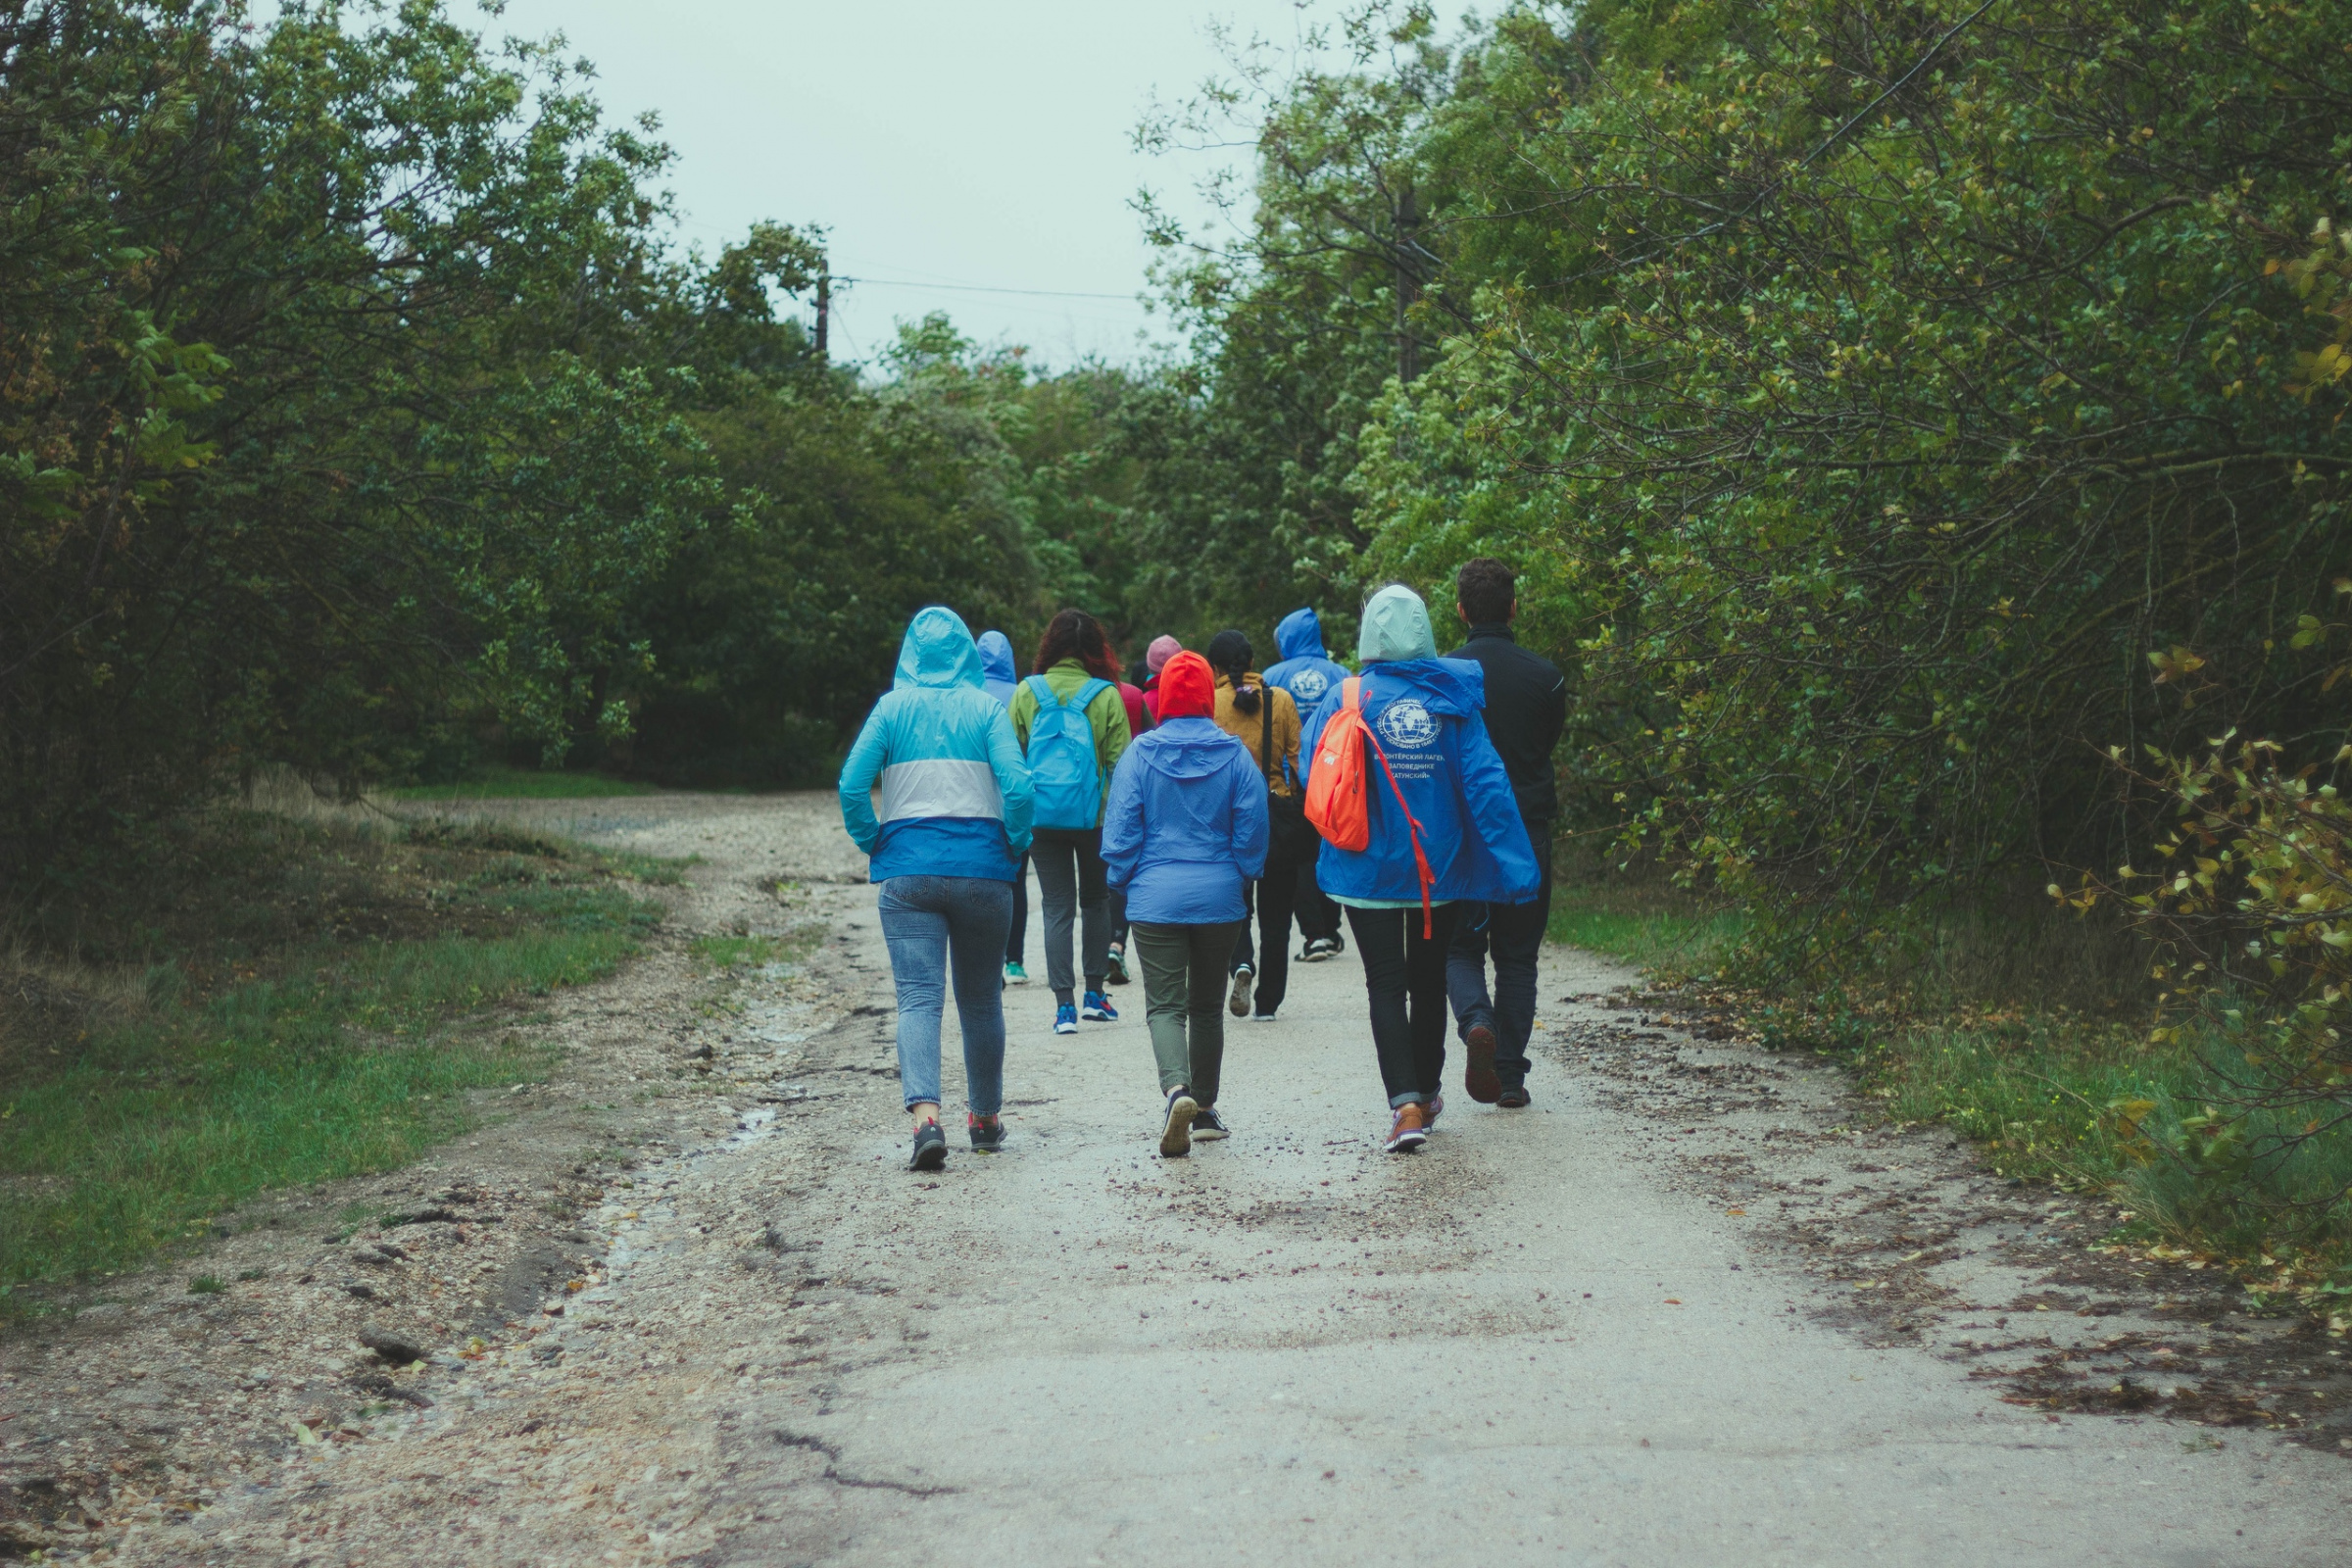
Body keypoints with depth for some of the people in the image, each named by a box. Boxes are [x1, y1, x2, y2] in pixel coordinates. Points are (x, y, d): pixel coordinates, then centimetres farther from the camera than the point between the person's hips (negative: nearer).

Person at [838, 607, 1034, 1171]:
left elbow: (852, 785, -5)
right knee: (981, 999, 15)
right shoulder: (986, 708, 1)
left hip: (909, 869, 0)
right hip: (981, 867, 1)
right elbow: (1017, 787, -11)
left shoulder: (892, 707, 3)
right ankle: (985, 1119, 28)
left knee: (918, 998, -6)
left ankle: (926, 1117, -26)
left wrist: (872, 843, 9)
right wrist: (1015, 846, 4)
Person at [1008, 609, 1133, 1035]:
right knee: (1095, 901, 18)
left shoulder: (1027, 693, 0)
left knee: (1057, 907, 4)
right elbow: (1119, 759, -5)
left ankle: (1065, 1004, -3)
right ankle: (1094, 994, 19)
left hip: (1042, 813, 1)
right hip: (1093, 814, -1)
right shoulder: (1105, 695, -5)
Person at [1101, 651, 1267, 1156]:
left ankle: (1176, 1088, -28)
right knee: (1207, 1004, 16)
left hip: (1156, 899, -2)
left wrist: (1124, 881, 12)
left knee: (1164, 1004, -2)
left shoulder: (1140, 754, -4)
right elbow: (1253, 827, 0)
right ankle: (1204, 1108, 24)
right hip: (1219, 897, 2)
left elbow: (1120, 830, -3)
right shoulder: (1235, 754, -2)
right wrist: (1243, 877, 16)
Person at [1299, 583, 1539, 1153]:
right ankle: (1427, 1091, 33)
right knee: (1429, 979, 19)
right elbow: (1485, 780, -9)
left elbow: (1311, 775, -4)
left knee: (1386, 984, 0)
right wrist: (1516, 864, -10)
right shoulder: (1450, 696, -5)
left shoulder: (1347, 697, -9)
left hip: (1368, 866, -2)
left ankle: (1406, 1104, -17)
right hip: (1438, 866, 2)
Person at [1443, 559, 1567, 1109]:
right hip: (1528, 831, 1)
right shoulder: (1544, 675, -3)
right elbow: (1549, 743, 10)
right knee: (1517, 957, 12)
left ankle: (1476, 1022, -17)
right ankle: (1510, 1077, 11)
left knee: (1460, 946, 12)